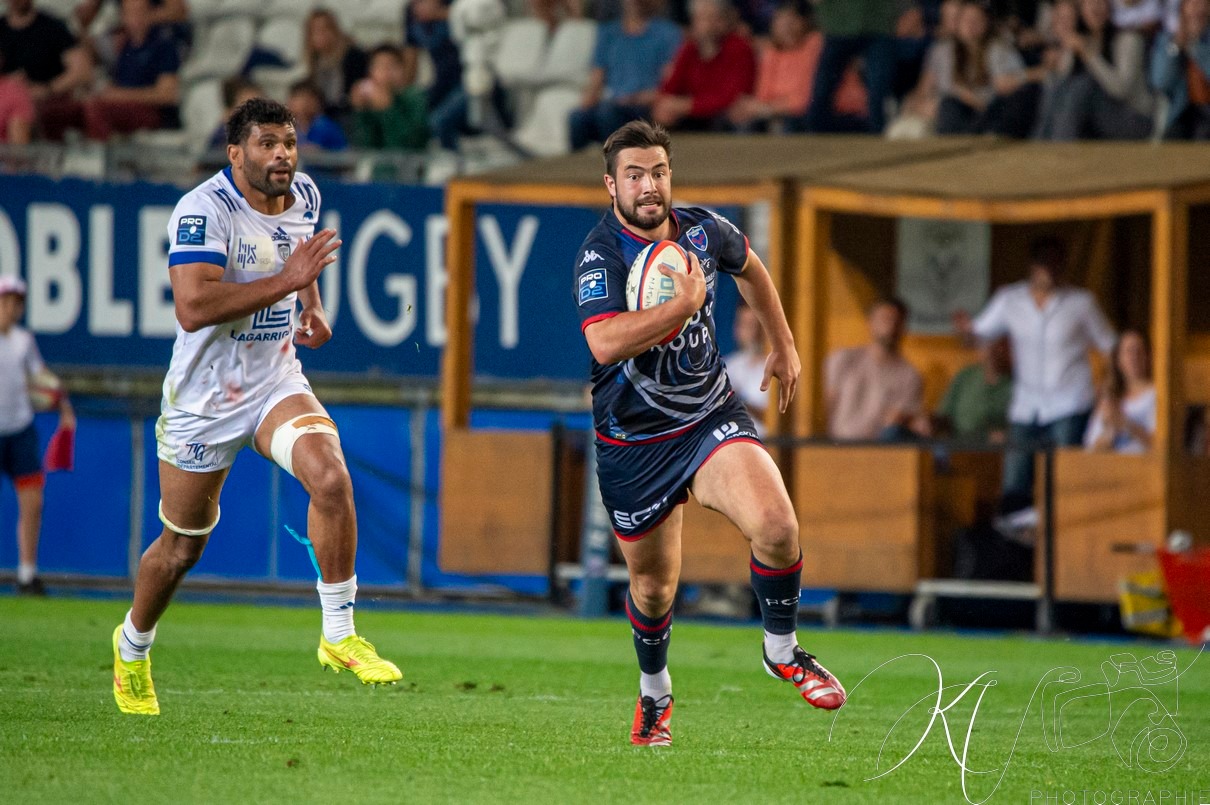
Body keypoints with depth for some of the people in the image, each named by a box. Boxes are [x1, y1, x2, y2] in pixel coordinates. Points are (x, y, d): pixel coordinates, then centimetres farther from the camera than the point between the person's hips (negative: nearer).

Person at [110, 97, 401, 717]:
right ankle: (132, 647, 39)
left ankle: (339, 635, -14)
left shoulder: (305, 196, 2)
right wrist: (285, 281, -34)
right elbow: (192, 307, -33)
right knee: (182, 545, 10)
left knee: (331, 477, -25)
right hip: (203, 398, -4)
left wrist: (312, 304, 8)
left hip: (277, 385, 4)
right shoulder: (203, 210, -20)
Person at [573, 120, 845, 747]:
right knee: (653, 586, 11)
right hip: (634, 442, -2)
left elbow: (750, 269, 22)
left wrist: (783, 345, 25)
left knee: (776, 524, -23)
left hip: (711, 415, 2)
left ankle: (782, 650, 3)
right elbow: (605, 343, -36)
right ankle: (654, 691, 42)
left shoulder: (703, 230, -3)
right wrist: (686, 302, -32)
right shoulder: (600, 254, -19)